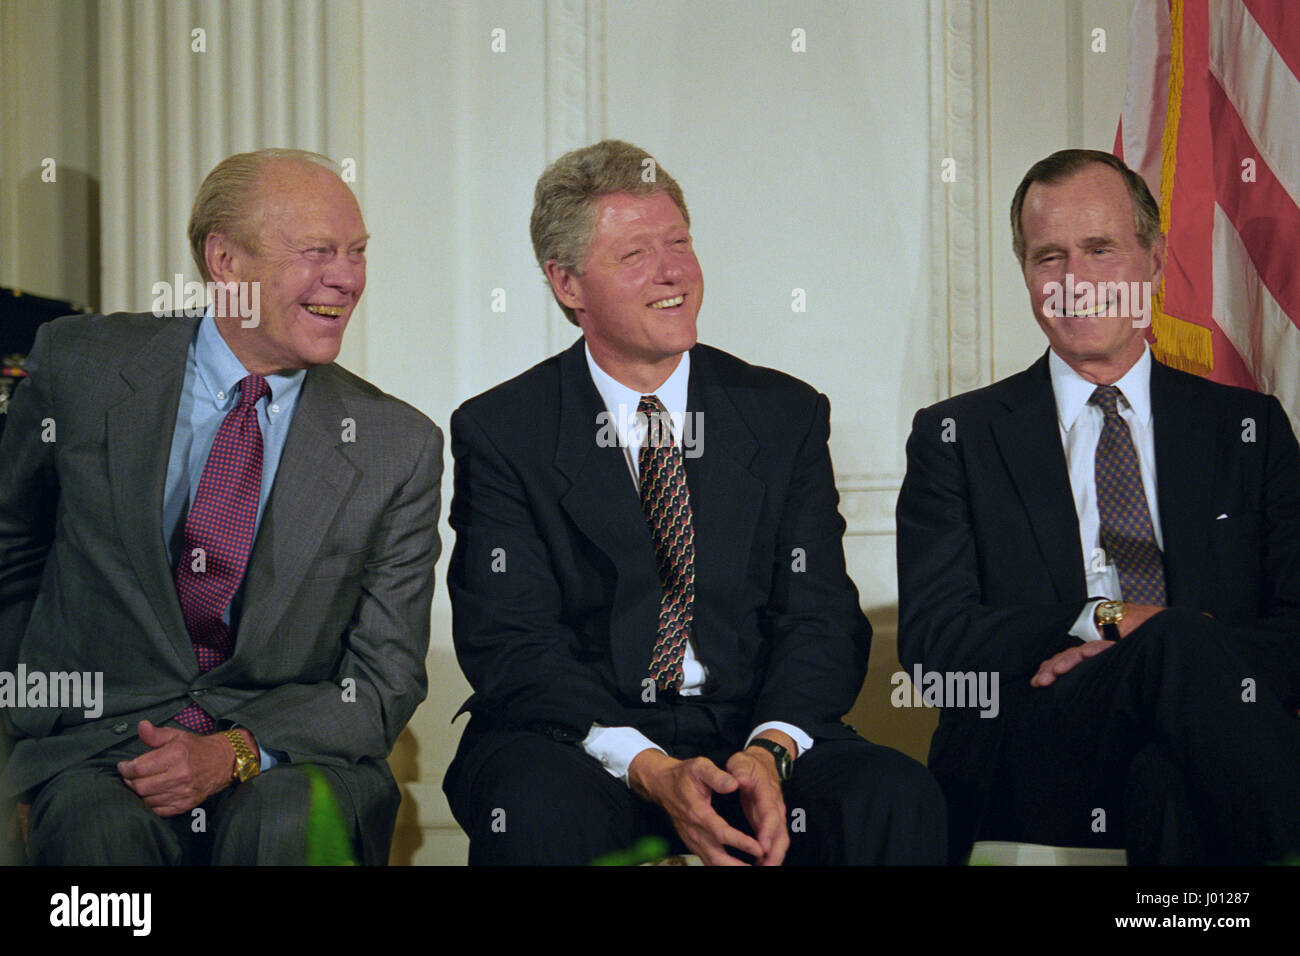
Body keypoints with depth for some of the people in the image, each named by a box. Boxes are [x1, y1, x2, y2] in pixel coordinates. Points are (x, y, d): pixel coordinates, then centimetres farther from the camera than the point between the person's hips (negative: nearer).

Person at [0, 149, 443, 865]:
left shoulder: (399, 447, 0)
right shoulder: (82, 367, 1)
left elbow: (385, 679, -1)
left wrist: (233, 752, -17)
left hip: (283, 755, 1)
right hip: (98, 742, 0)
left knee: (288, 818, -33)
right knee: (99, 824, -33)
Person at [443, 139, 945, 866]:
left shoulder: (787, 415, 10)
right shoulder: (501, 434, 2)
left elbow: (821, 618, 4)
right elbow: (510, 644, -7)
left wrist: (770, 752, -17)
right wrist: (648, 770, -23)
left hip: (756, 735, 2)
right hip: (575, 743, -2)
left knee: (897, 798, -26)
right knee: (541, 811, -35)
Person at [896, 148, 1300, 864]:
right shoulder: (957, 436, 15)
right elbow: (931, 640, 3)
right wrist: (1102, 622, -12)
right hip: (1020, 773, 0)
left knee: (1169, 783, -39)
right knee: (1177, 643, -32)